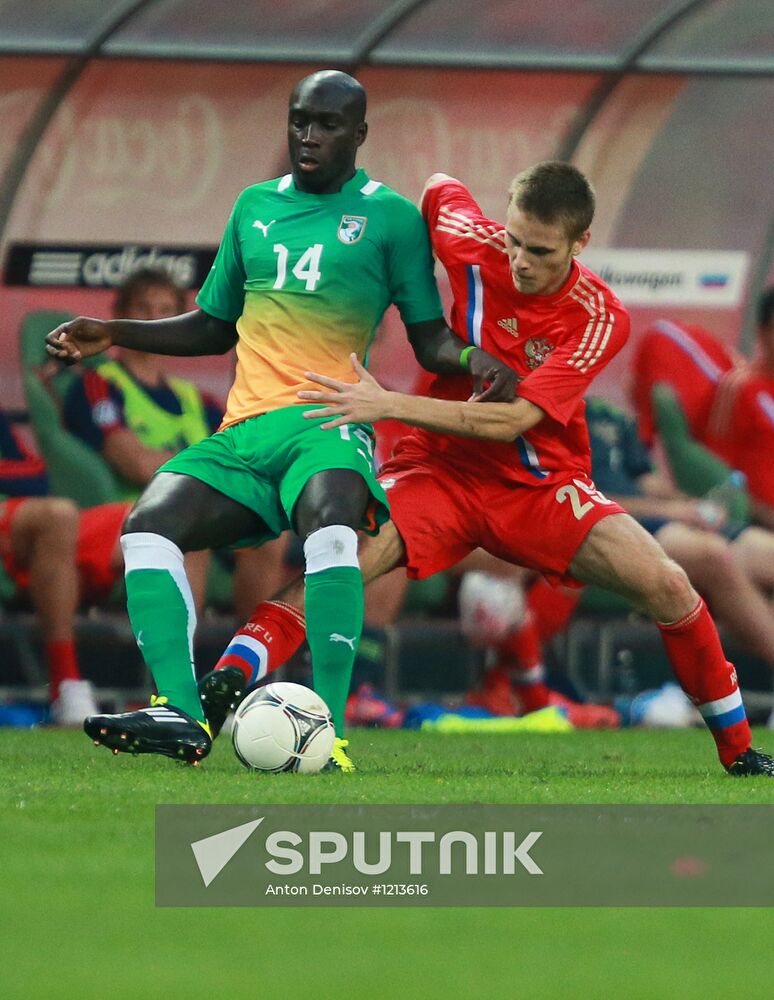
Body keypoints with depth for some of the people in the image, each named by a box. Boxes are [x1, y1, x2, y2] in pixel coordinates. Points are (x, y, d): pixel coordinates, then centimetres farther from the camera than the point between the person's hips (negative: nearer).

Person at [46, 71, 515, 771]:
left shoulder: (390, 216, 8)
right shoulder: (255, 207, 21)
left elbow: (428, 336, 7)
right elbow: (214, 328, 30)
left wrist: (472, 359, -15)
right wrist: (114, 335, 19)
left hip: (330, 422, -5)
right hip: (243, 429, 5)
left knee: (330, 525, -36)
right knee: (149, 523, -20)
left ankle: (329, 730, -38)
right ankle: (181, 715, -29)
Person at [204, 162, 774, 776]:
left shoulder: (600, 319, -18)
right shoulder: (474, 246, -13)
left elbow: (510, 421, -28)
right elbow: (439, 187, 14)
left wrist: (389, 405, -35)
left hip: (542, 486, 0)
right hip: (443, 469, 0)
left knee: (667, 587, -18)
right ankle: (216, 695, -32)